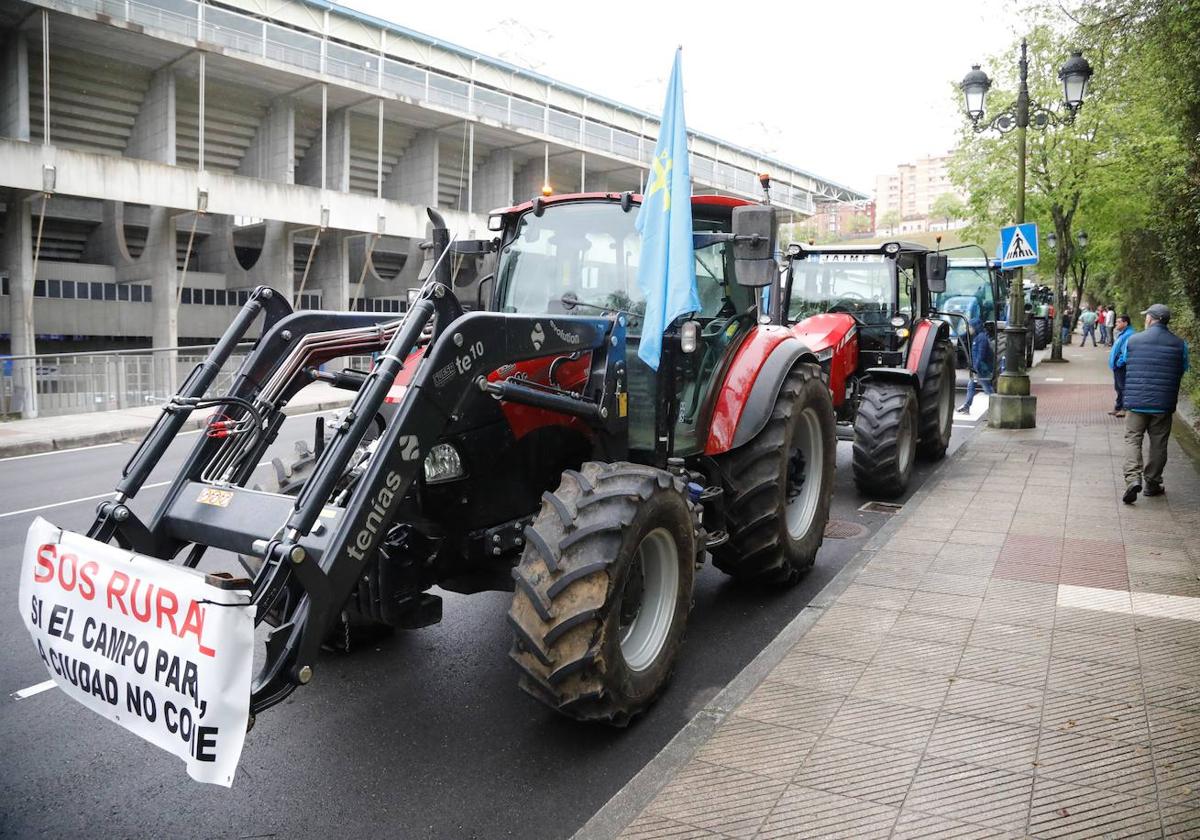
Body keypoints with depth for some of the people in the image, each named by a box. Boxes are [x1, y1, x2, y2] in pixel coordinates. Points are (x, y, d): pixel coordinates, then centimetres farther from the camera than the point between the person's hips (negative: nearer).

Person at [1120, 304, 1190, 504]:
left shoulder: (1132, 340, -3)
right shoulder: (1179, 344, 0)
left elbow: (1121, 364, 8)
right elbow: (1183, 371, 8)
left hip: (1135, 402, -1)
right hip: (1164, 403, 1)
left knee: (1132, 440, 3)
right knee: (1158, 444, 11)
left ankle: (1132, 478, -16)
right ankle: (1152, 483, 19)